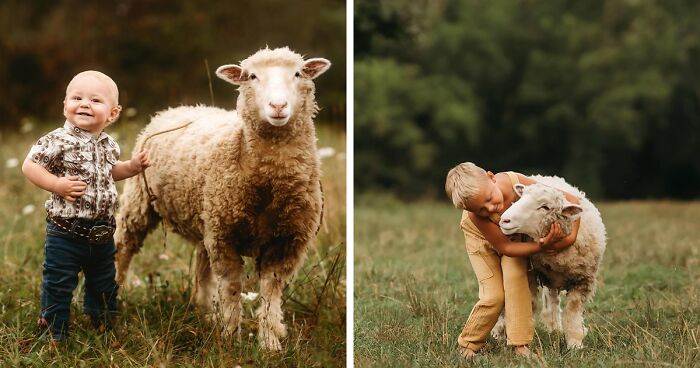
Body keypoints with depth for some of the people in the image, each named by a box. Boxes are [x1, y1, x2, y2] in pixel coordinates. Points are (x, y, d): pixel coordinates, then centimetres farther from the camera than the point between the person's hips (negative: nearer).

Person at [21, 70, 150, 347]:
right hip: (66, 233, -6)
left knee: (104, 284, 21)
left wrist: (132, 167, 7)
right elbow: (30, 166, -15)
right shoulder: (58, 141, -17)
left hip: (102, 232, 6)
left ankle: (105, 325, 40)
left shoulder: (108, 144, 4)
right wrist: (57, 185, -25)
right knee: (58, 286, 5)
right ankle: (55, 336, 21)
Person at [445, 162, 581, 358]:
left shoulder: (517, 182, -40)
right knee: (494, 296, -11)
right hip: (482, 238, -2)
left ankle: (520, 344, -11)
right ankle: (467, 345, 10)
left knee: (515, 276, -21)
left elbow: (571, 200, -31)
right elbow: (504, 247, -30)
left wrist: (572, 236, -40)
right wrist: (541, 246, -42)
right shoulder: (476, 217, -40)